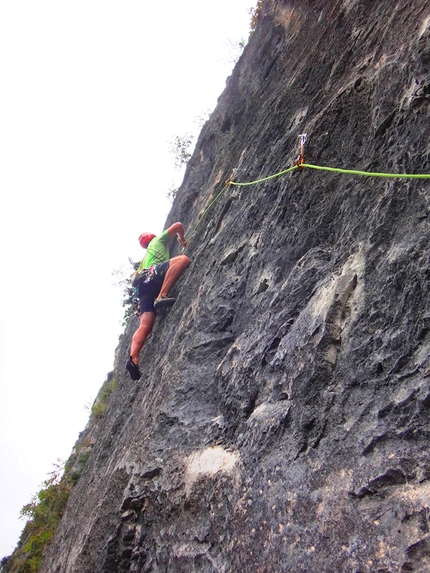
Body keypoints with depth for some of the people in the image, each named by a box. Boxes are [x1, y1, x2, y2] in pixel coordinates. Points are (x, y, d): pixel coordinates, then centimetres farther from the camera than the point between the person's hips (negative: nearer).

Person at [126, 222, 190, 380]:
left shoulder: (145, 258, 45)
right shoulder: (159, 240, 28)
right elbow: (178, 226, 21)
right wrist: (182, 240, 39)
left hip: (144, 285, 7)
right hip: (152, 274, -7)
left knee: (146, 324, -11)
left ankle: (133, 358, -30)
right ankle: (162, 296, -40)